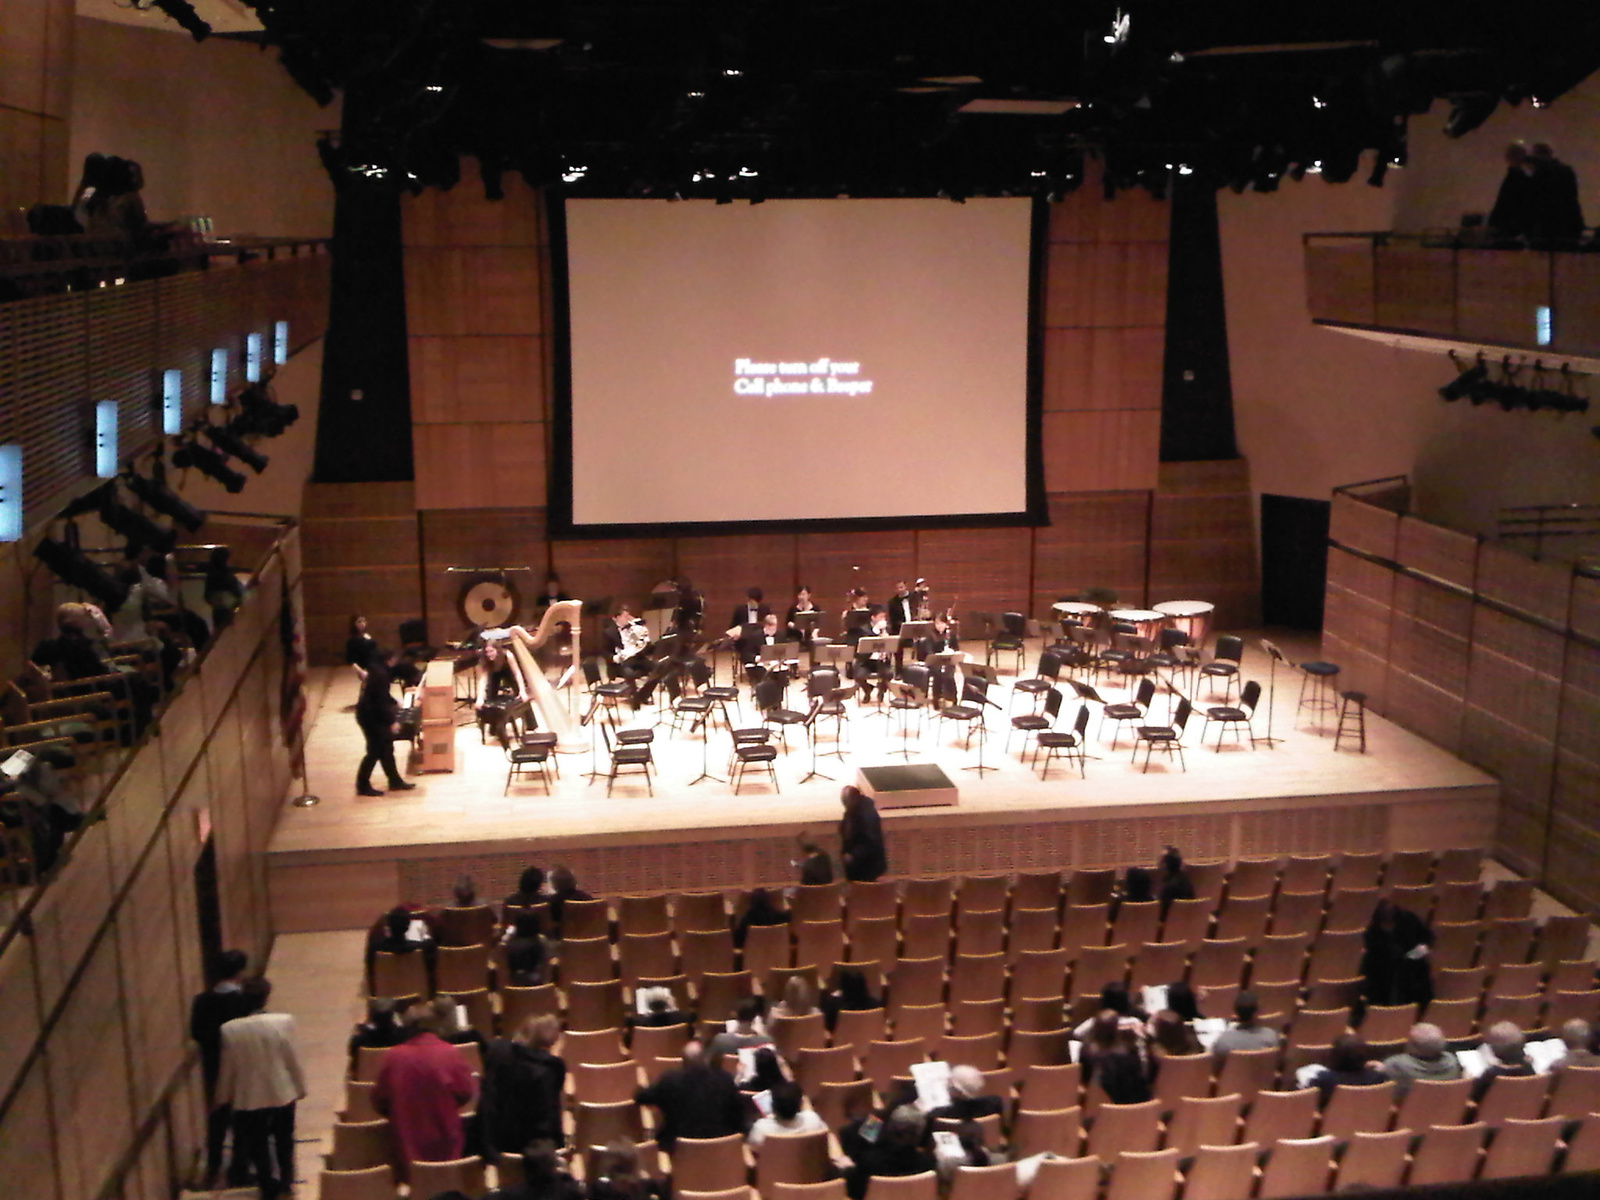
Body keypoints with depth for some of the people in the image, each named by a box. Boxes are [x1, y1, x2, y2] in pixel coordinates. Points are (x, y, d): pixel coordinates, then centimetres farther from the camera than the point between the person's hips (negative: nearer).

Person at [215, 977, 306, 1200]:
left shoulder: (230, 1029, -16)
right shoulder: (284, 1022, -18)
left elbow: (227, 1067, -6)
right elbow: (293, 1059, -9)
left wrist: (224, 1096, 9)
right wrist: (300, 1087, 5)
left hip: (249, 1097, -1)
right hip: (283, 1093, 1)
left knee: (258, 1143, 17)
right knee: (284, 1140, 23)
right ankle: (286, 1181, 37)